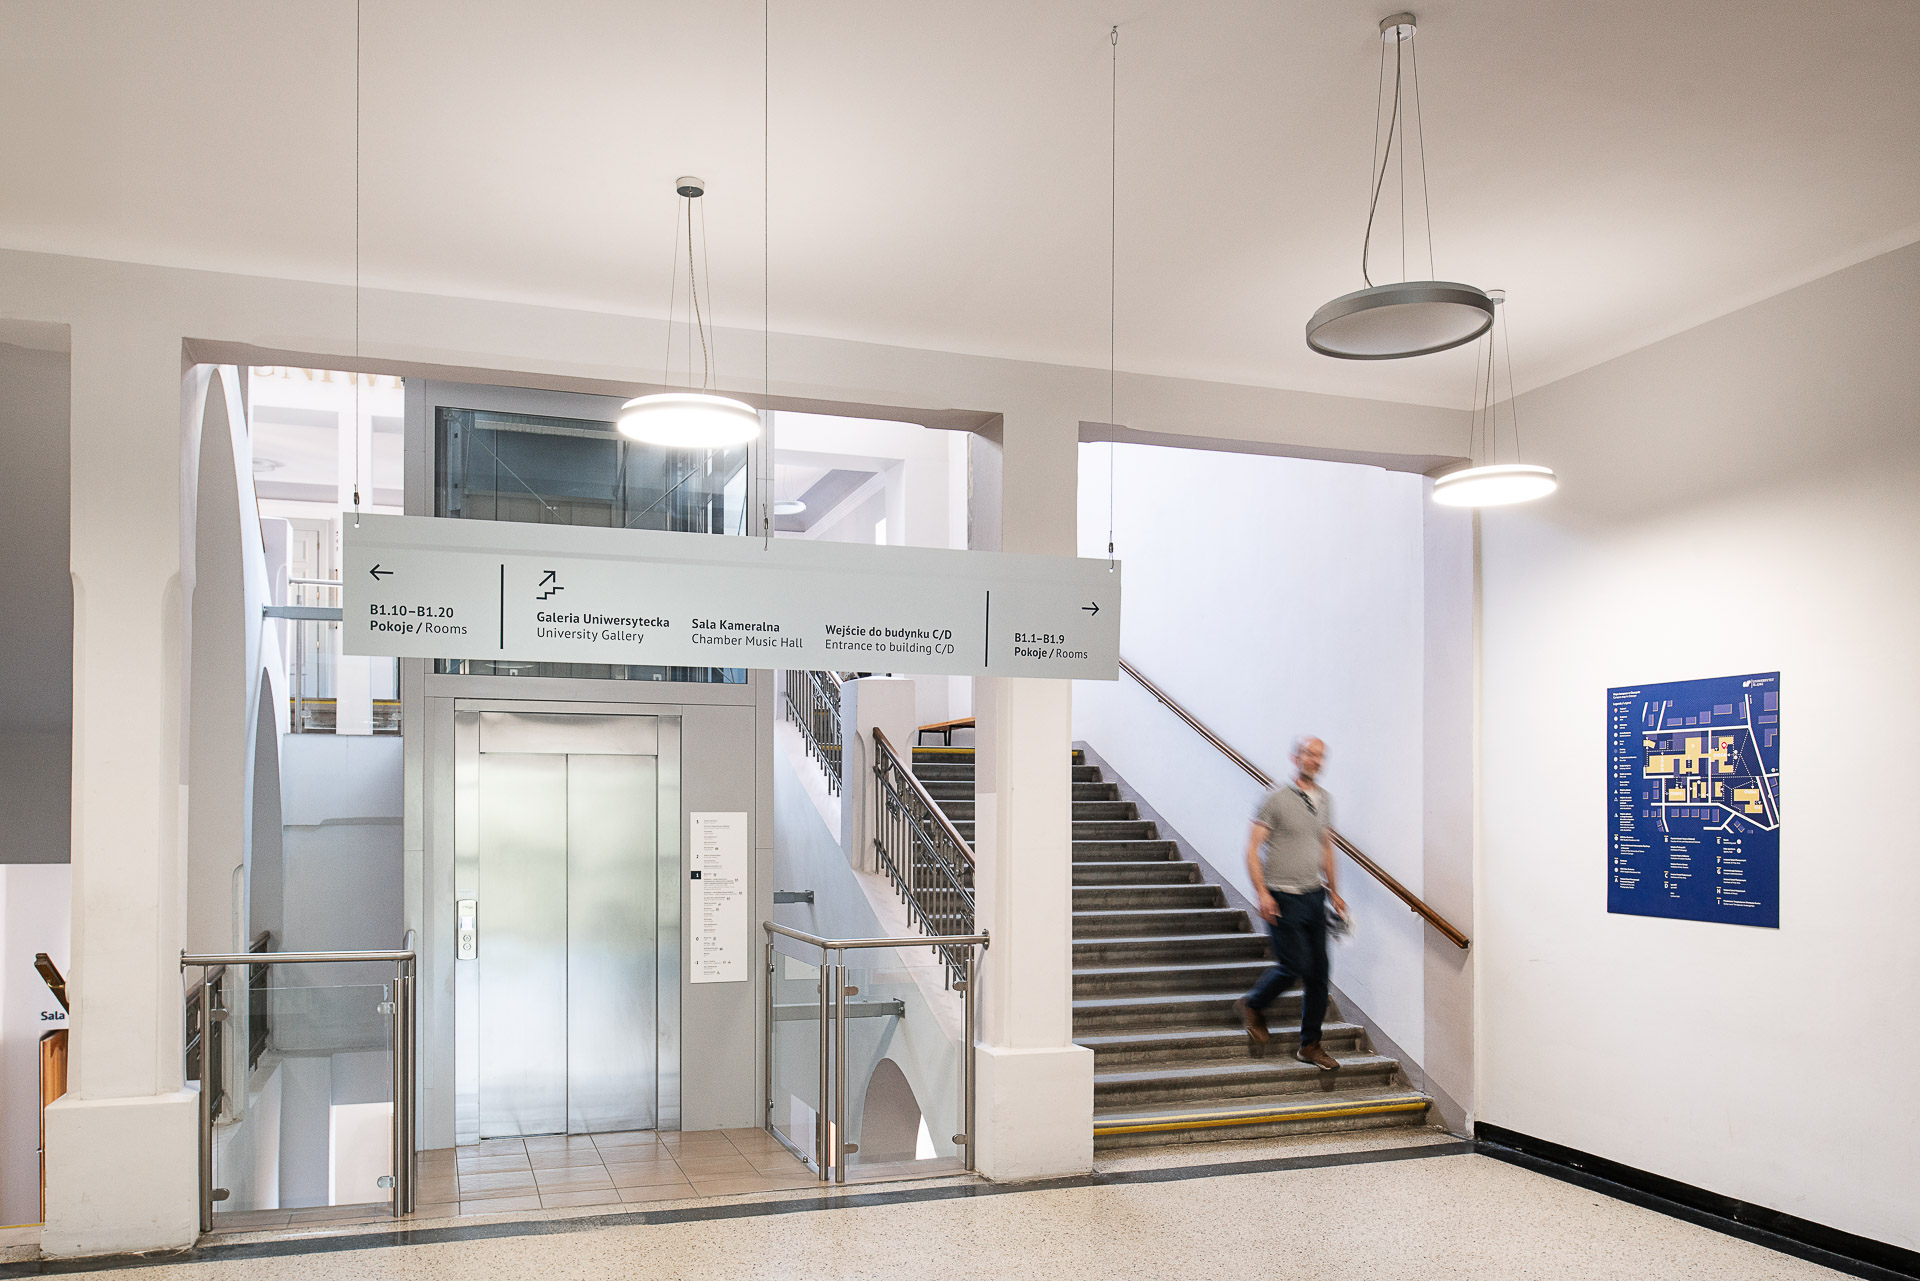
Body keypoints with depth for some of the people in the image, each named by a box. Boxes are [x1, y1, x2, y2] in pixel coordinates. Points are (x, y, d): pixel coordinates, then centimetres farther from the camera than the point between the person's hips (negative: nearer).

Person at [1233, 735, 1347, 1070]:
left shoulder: (1325, 800, 10)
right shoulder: (1277, 799, -10)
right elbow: (1252, 848, -11)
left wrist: (1333, 891, 20)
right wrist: (1262, 892, -18)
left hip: (1314, 896, 6)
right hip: (1283, 898, -6)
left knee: (1318, 972, 5)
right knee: (1295, 964, -9)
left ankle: (1310, 1045, 17)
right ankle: (1252, 1006, 18)